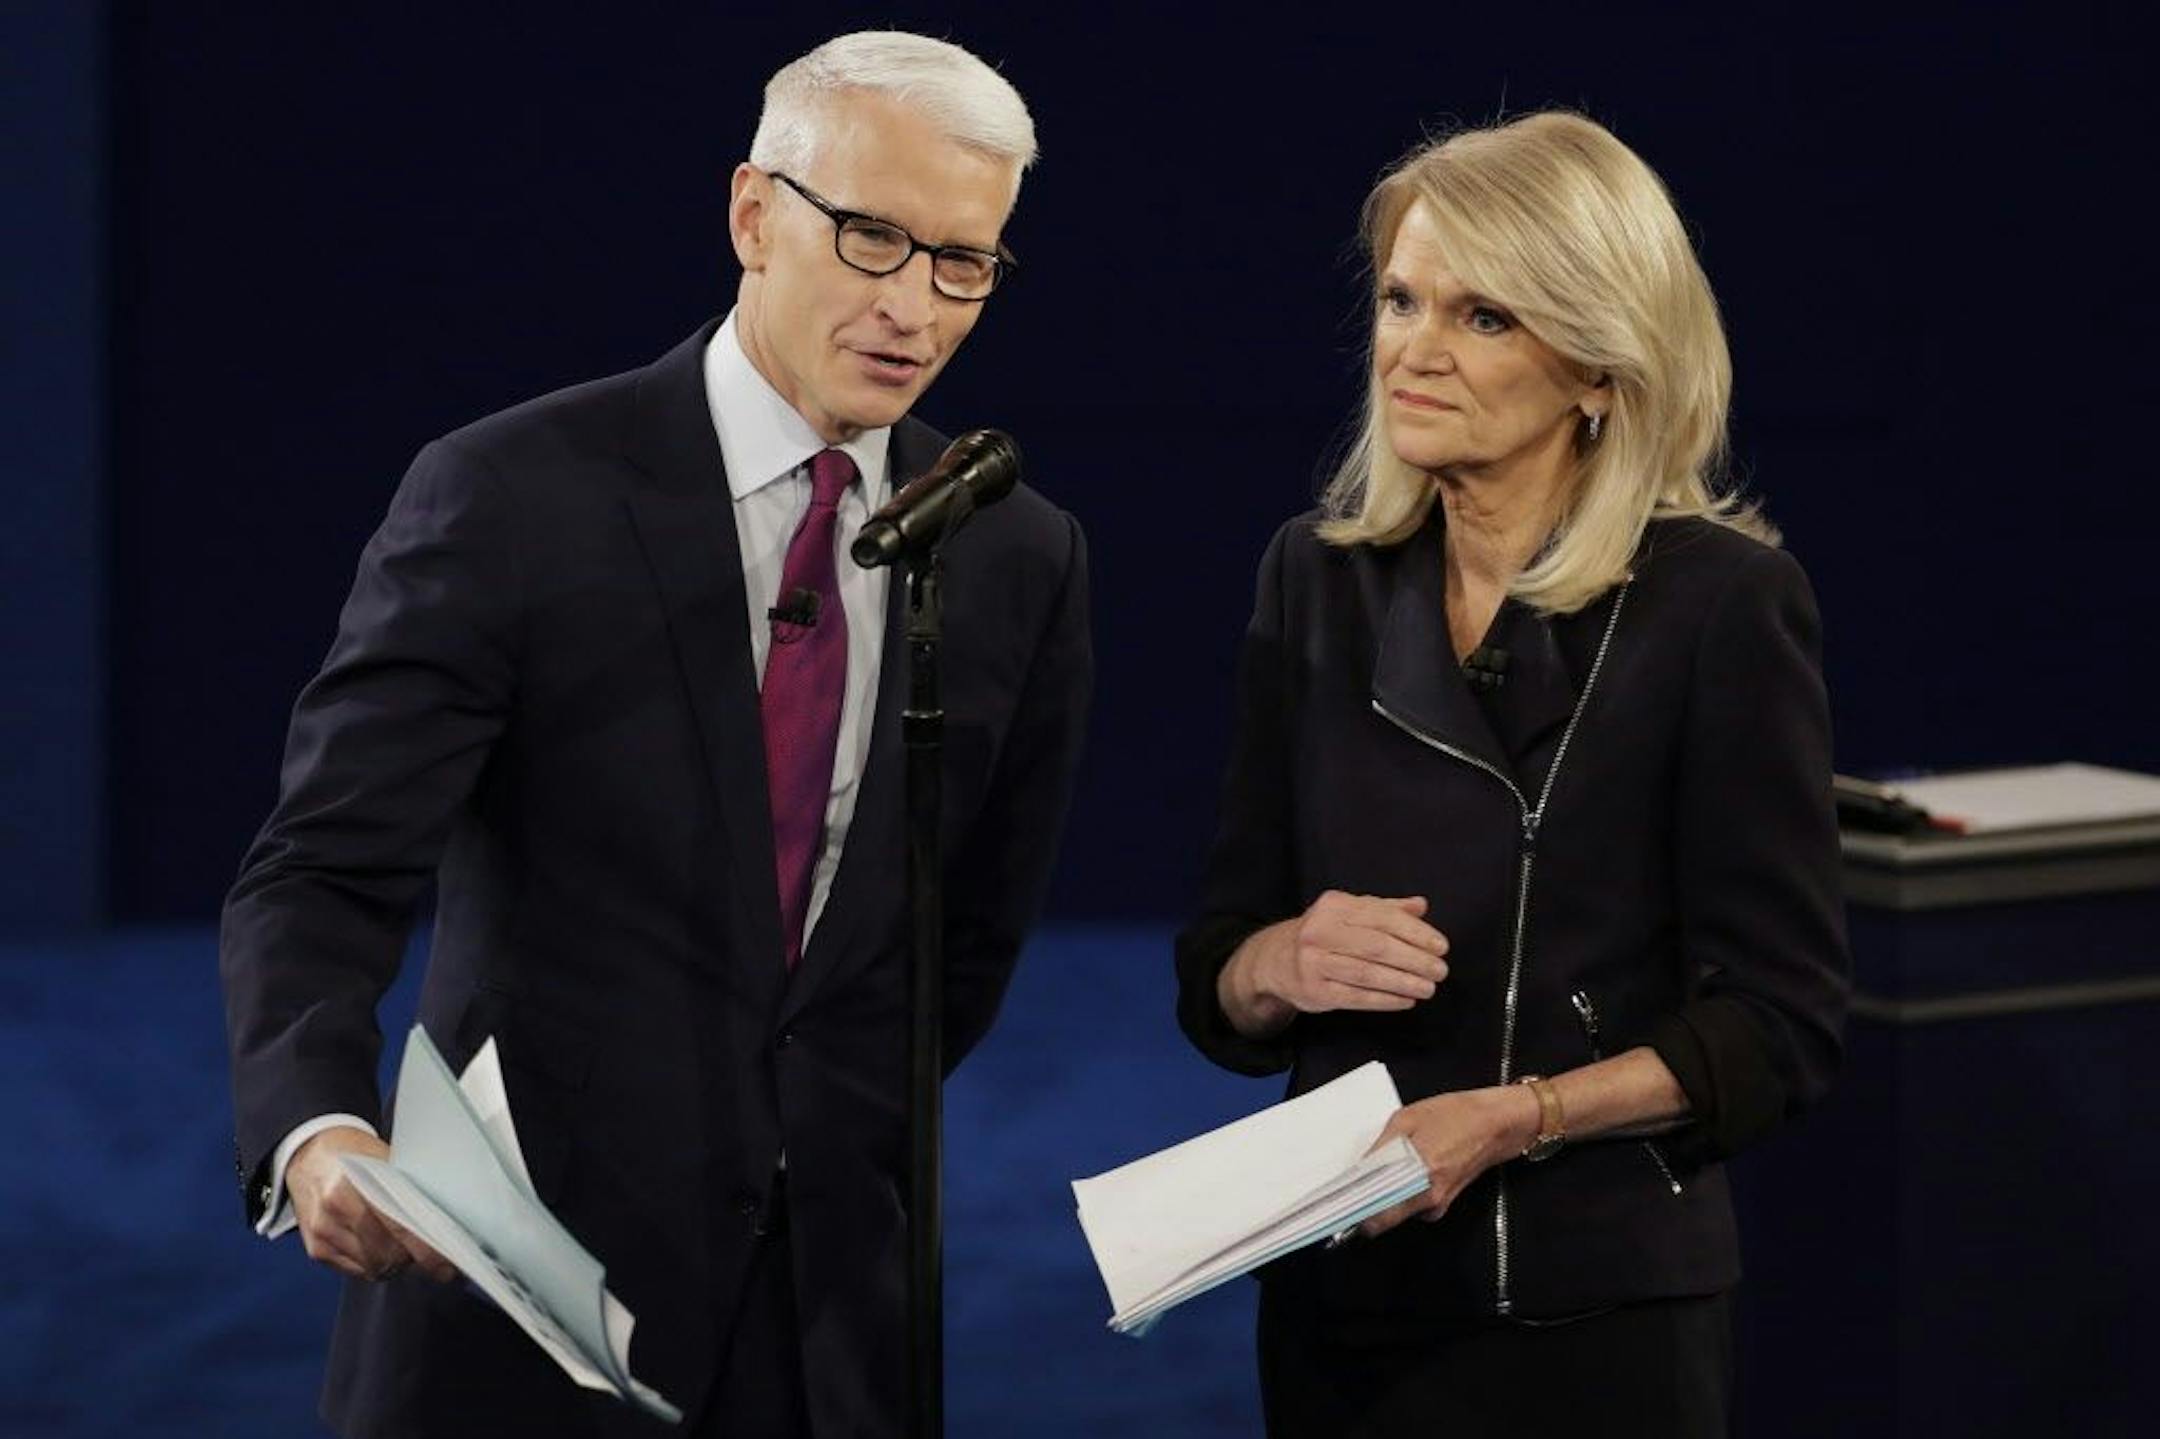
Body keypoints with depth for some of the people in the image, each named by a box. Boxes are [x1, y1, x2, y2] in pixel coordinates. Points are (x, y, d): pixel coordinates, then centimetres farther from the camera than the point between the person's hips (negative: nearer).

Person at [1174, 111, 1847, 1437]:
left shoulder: (1721, 602, -10)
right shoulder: (1320, 579, 4)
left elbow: (1781, 1023, -9)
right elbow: (1215, 982, 8)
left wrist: (1511, 1116, -21)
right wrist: (1284, 963, -13)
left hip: (1595, 1318, -4)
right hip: (1339, 1298, 4)